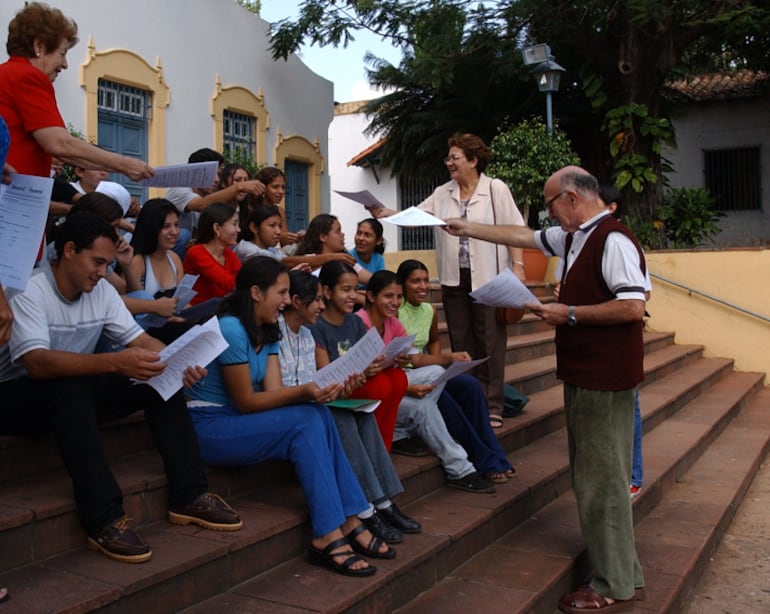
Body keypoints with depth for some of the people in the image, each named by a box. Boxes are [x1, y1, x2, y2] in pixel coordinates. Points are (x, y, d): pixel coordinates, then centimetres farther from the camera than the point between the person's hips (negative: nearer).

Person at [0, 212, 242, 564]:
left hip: (77, 395, 7)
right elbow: (37, 363, -37)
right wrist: (115, 363, -49)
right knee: (71, 386, -39)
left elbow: (140, 339, -4)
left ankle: (188, 497, -11)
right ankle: (104, 520, -37)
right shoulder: (28, 292, -22)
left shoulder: (102, 291, -2)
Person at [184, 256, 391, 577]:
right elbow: (245, 401, -18)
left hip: (237, 421, 8)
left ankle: (349, 521, -13)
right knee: (305, 422, -24)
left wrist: (317, 390, -20)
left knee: (319, 414, -15)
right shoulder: (231, 329, -19)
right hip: (209, 428, -8)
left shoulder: (268, 332, 8)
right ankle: (328, 536, -22)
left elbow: (273, 391, -2)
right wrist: (303, 392, -27)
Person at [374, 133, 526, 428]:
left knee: (490, 342, 0)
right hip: (454, 280, 5)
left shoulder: (496, 189, -3)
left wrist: (517, 266, -12)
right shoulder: (442, 194, 10)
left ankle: (492, 406, 7)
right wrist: (385, 213, -9)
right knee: (461, 343, 10)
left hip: (488, 279, -5)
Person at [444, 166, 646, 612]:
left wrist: (569, 314, -18)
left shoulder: (613, 240, -16)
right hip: (583, 374, 10)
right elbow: (523, 236, 24)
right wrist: (468, 229, 27)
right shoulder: (574, 238, 14)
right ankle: (623, 571, 29)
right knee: (592, 474, 16)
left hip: (604, 379, -10)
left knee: (601, 478, -4)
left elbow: (633, 307, -23)